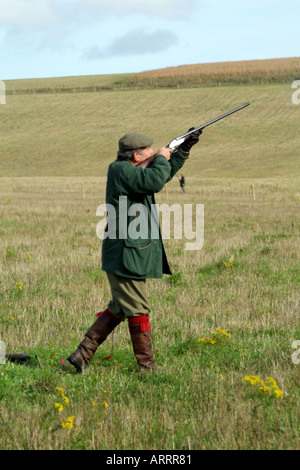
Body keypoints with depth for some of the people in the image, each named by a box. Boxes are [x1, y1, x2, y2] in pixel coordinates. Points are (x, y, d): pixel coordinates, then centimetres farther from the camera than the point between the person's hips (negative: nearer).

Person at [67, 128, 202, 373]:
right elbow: (156, 180, -30)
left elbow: (165, 173, 29)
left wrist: (185, 148, 21)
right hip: (126, 256, -11)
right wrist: (161, 158, -11)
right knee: (138, 312, -2)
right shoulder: (121, 170, -15)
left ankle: (82, 355, 18)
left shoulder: (132, 170, 16)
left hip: (132, 254, 11)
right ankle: (147, 368, 7)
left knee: (118, 309, 16)